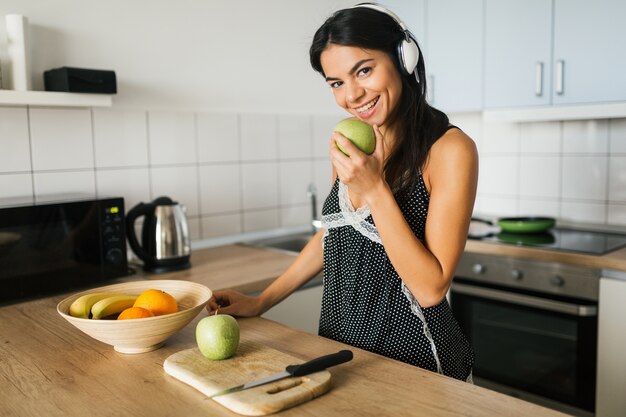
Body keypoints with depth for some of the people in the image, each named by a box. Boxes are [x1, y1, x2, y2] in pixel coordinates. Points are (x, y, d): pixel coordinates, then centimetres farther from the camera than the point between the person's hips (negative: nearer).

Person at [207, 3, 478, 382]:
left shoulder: (450, 149, -18)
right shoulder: (351, 145, 0)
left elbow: (431, 288, -20)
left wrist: (375, 190, -26)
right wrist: (261, 301, 8)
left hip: (415, 361, -5)